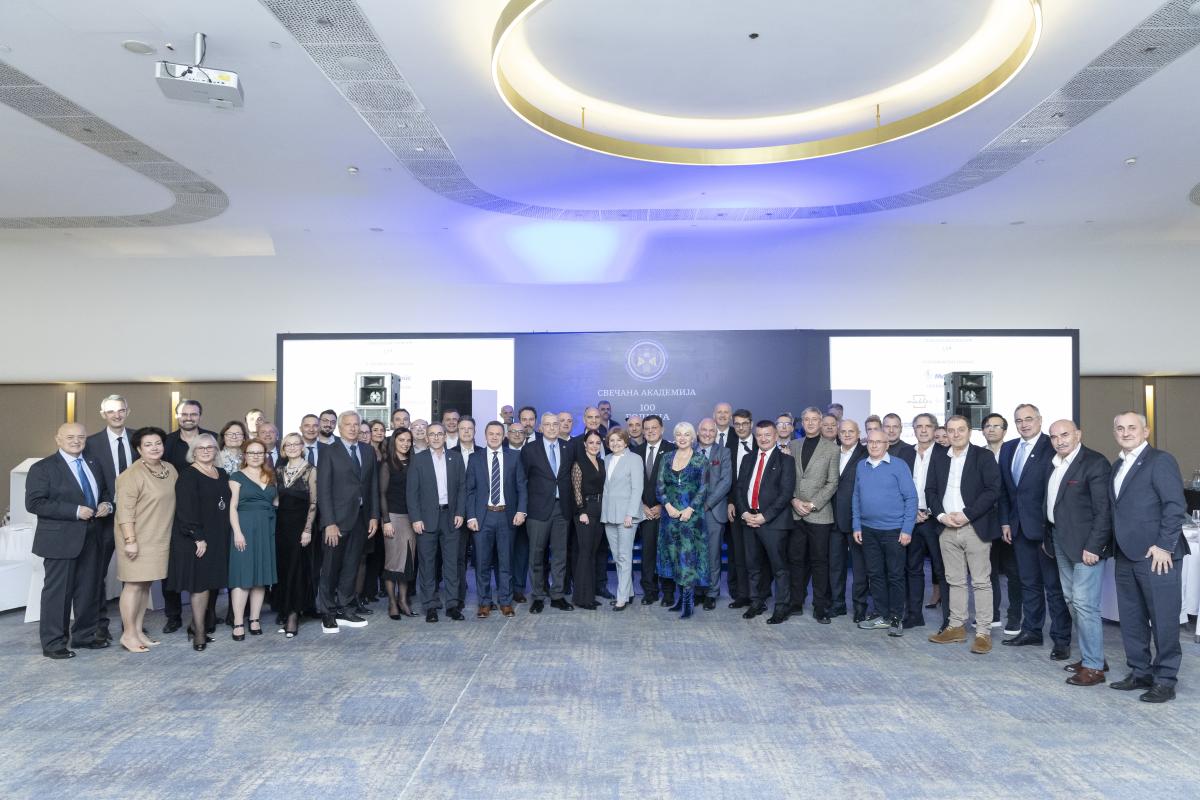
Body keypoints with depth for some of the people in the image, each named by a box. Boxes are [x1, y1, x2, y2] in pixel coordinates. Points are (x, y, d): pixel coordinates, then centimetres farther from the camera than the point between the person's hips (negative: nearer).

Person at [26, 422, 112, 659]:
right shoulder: (43, 468, -7)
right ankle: (53, 643, 11)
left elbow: (106, 491, 22)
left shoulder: (94, 464, 12)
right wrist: (75, 511, -22)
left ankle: (84, 635, 26)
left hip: (90, 539, 6)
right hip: (60, 540, -6)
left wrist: (107, 504, -2)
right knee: (58, 591, 0)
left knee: (88, 589, 12)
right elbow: (34, 503, -16)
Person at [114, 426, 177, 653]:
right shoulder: (132, 475, -13)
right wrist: (130, 540, -20)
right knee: (134, 584, -3)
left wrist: (173, 533, 15)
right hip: (137, 540, -7)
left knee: (146, 584, 12)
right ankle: (128, 634, 6)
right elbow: (125, 510, -17)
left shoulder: (170, 469, 8)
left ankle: (138, 631, 20)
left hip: (159, 539, 7)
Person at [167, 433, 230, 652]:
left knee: (213, 582, 11)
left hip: (219, 539, 7)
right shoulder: (188, 476, -8)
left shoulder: (222, 475, 13)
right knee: (200, 583, -5)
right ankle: (199, 633, 3)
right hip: (197, 540, -7)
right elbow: (186, 510, -15)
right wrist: (198, 537, -20)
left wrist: (226, 535, 12)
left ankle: (199, 624, 27)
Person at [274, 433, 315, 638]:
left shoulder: (310, 470, -5)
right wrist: (272, 525, 5)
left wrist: (307, 529, -12)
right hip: (281, 524, 5)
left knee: (296, 568, -3)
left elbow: (313, 502, -7)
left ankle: (293, 615, 3)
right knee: (282, 567, 6)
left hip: (300, 524, -5)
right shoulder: (279, 470, 10)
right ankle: (285, 613, 16)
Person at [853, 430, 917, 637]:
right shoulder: (861, 466, 7)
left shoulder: (899, 465, -6)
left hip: (894, 530, -4)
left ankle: (896, 618, 15)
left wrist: (907, 529, -11)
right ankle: (881, 615, 21)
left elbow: (910, 498, -7)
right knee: (875, 574, 10)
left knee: (895, 576, 4)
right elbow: (856, 498, 11)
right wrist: (856, 526, 6)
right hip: (868, 530, 4)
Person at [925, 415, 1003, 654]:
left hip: (975, 527, -4)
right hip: (947, 528, 4)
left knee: (981, 582, 0)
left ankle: (983, 632, 6)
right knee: (955, 581, 11)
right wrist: (941, 515, -6)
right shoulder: (938, 458, 11)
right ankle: (956, 627, 20)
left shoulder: (983, 456, -3)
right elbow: (931, 490, 10)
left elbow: (993, 490, -11)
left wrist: (966, 515, -16)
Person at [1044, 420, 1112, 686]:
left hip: (1085, 544, -8)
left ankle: (1093, 666, 3)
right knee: (1072, 601, 14)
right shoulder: (1054, 464, 11)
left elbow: (1104, 510, -16)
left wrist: (1093, 547, -19)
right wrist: (1049, 537, 8)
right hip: (1061, 542, 8)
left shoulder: (1095, 463, -12)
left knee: (1084, 603, -7)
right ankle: (1091, 656, 26)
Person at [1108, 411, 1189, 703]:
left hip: (1156, 555, -8)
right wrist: (1114, 545, 9)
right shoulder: (1117, 465, 16)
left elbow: (1176, 507, -13)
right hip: (1126, 556, 8)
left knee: (1163, 620, 1)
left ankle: (1165, 680, 11)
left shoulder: (1160, 460, -7)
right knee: (1131, 619, 14)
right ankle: (1139, 672, 25)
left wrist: (1164, 546, -17)